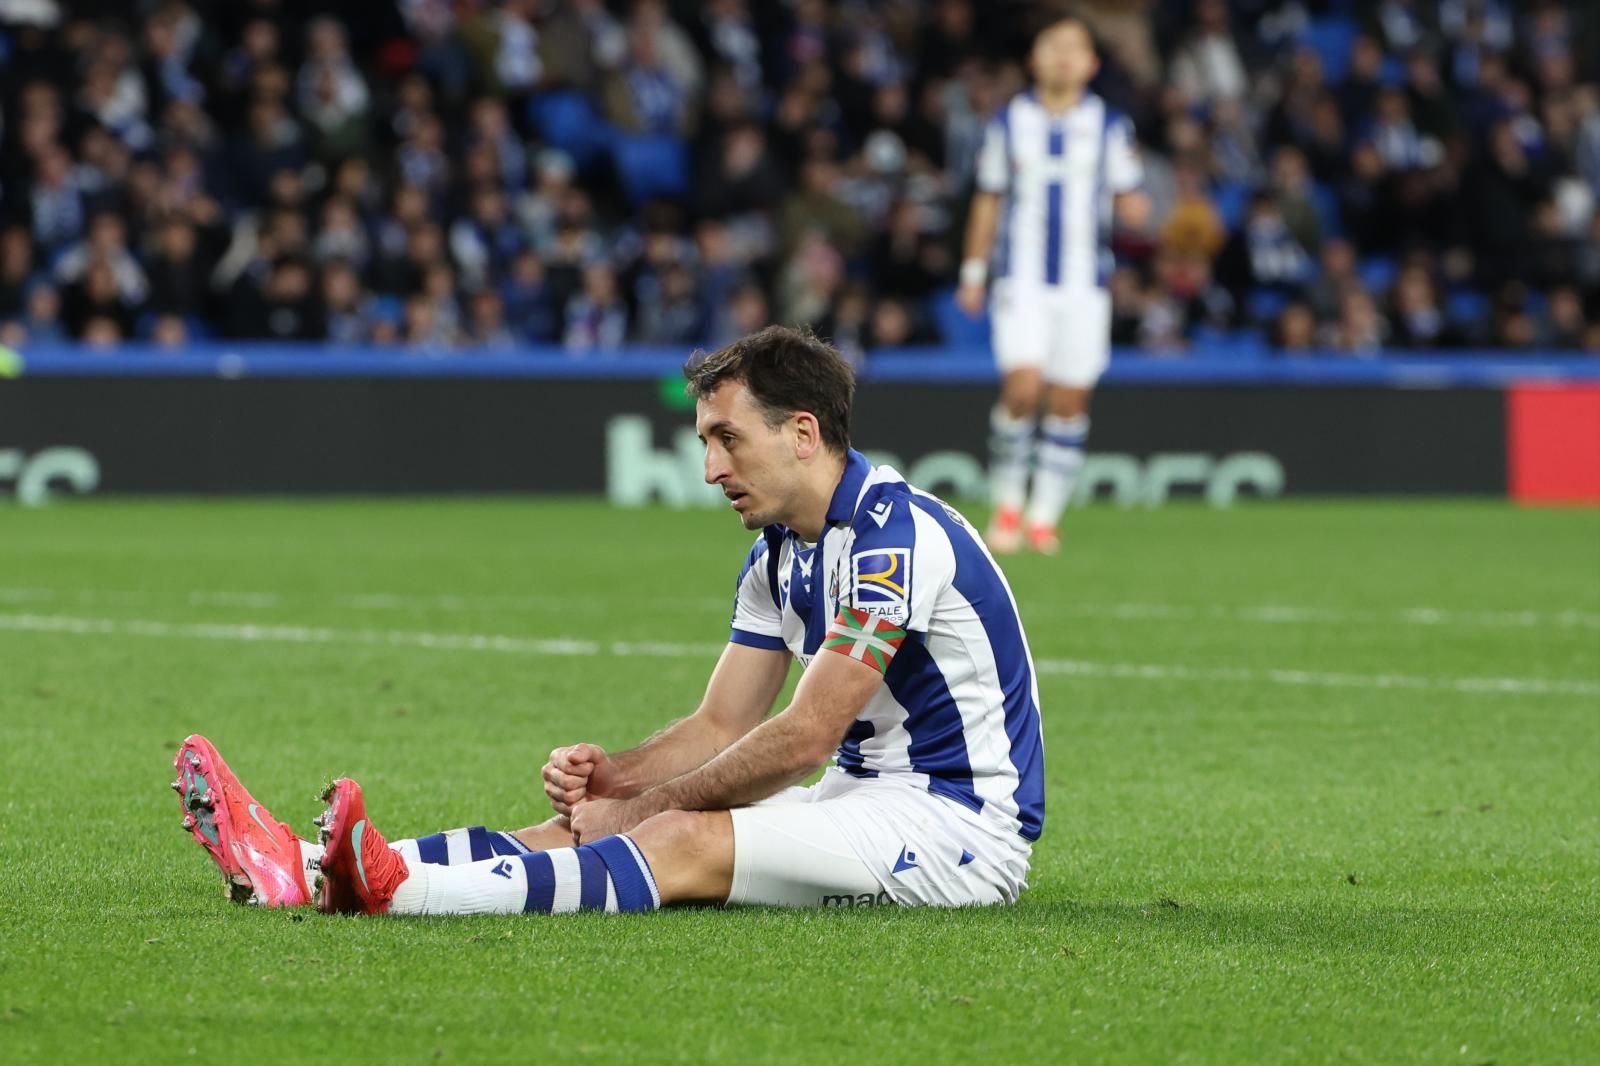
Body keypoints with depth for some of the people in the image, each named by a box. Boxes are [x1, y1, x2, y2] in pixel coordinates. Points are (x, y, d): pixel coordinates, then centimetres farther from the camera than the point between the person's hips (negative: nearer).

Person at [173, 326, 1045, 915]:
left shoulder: (898, 535, -18)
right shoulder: (777, 558, 13)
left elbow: (806, 737, -20)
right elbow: (721, 726, 11)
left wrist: (647, 806, -13)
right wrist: (612, 776, -9)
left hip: (958, 821, -9)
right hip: (865, 797, 9)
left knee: (686, 843, -29)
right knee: (585, 827, -8)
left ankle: (398, 889, -48)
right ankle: (312, 873, -22)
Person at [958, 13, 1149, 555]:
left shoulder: (1110, 124, 5)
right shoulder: (1010, 120, 5)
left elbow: (1127, 197, 8)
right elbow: (988, 199, 12)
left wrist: (1134, 207, -17)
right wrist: (973, 272, 10)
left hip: (1085, 282, 1)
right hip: (1022, 280, -1)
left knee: (1070, 402, 0)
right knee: (1022, 386, -17)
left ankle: (1044, 516, 11)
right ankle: (1007, 504, -1)